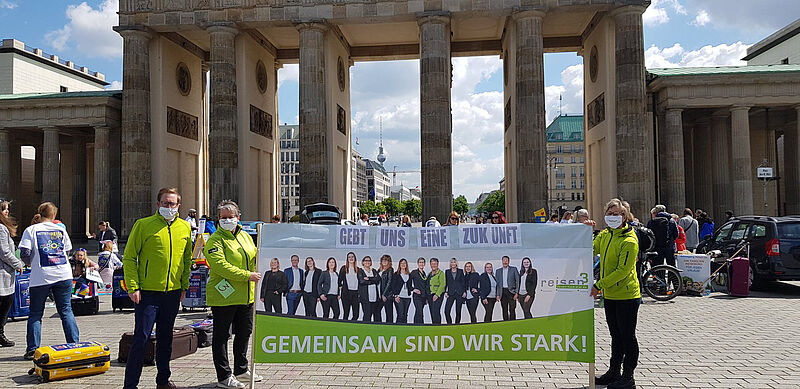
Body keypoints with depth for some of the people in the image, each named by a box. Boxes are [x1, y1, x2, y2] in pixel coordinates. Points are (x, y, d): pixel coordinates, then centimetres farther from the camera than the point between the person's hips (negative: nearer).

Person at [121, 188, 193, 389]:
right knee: (141, 338, -4)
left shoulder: (185, 228, 8)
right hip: (147, 292, -4)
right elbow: (129, 257, -5)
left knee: (166, 337, 15)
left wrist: (184, 286, 12)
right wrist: (133, 287, -11)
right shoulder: (143, 225, -6)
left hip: (173, 292, 5)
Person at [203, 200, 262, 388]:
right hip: (224, 296, -8)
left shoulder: (245, 236, 13)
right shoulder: (215, 240, -10)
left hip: (245, 295, 8)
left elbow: (254, 258, 24)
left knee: (244, 332, 17)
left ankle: (241, 370, 33)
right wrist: (247, 275, -25)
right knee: (221, 336, 1)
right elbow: (221, 266, -22)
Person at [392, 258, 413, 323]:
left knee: (405, 315, 4)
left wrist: (414, 289, -2)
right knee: (401, 315, -13)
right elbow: (393, 286, 0)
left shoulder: (409, 275, 16)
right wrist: (396, 295, -11)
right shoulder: (396, 275, 4)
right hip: (399, 297, -4)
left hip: (407, 297, 4)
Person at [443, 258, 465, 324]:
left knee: (458, 311, 1)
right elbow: (445, 283, 10)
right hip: (451, 293, 0)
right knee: (446, 311, -11)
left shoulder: (460, 271, 8)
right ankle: (449, 324, 4)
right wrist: (445, 292, -1)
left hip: (460, 293, 0)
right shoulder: (447, 271, 11)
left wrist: (464, 291, -2)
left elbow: (463, 282, 8)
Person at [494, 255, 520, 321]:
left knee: (512, 309, -9)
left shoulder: (514, 269, 4)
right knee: (504, 310, 4)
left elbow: (518, 281, 0)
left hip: (511, 291, -3)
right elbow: (496, 283, 13)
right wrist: (497, 294, 4)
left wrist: (517, 293, -9)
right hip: (502, 292, 3)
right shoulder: (498, 271, 13)